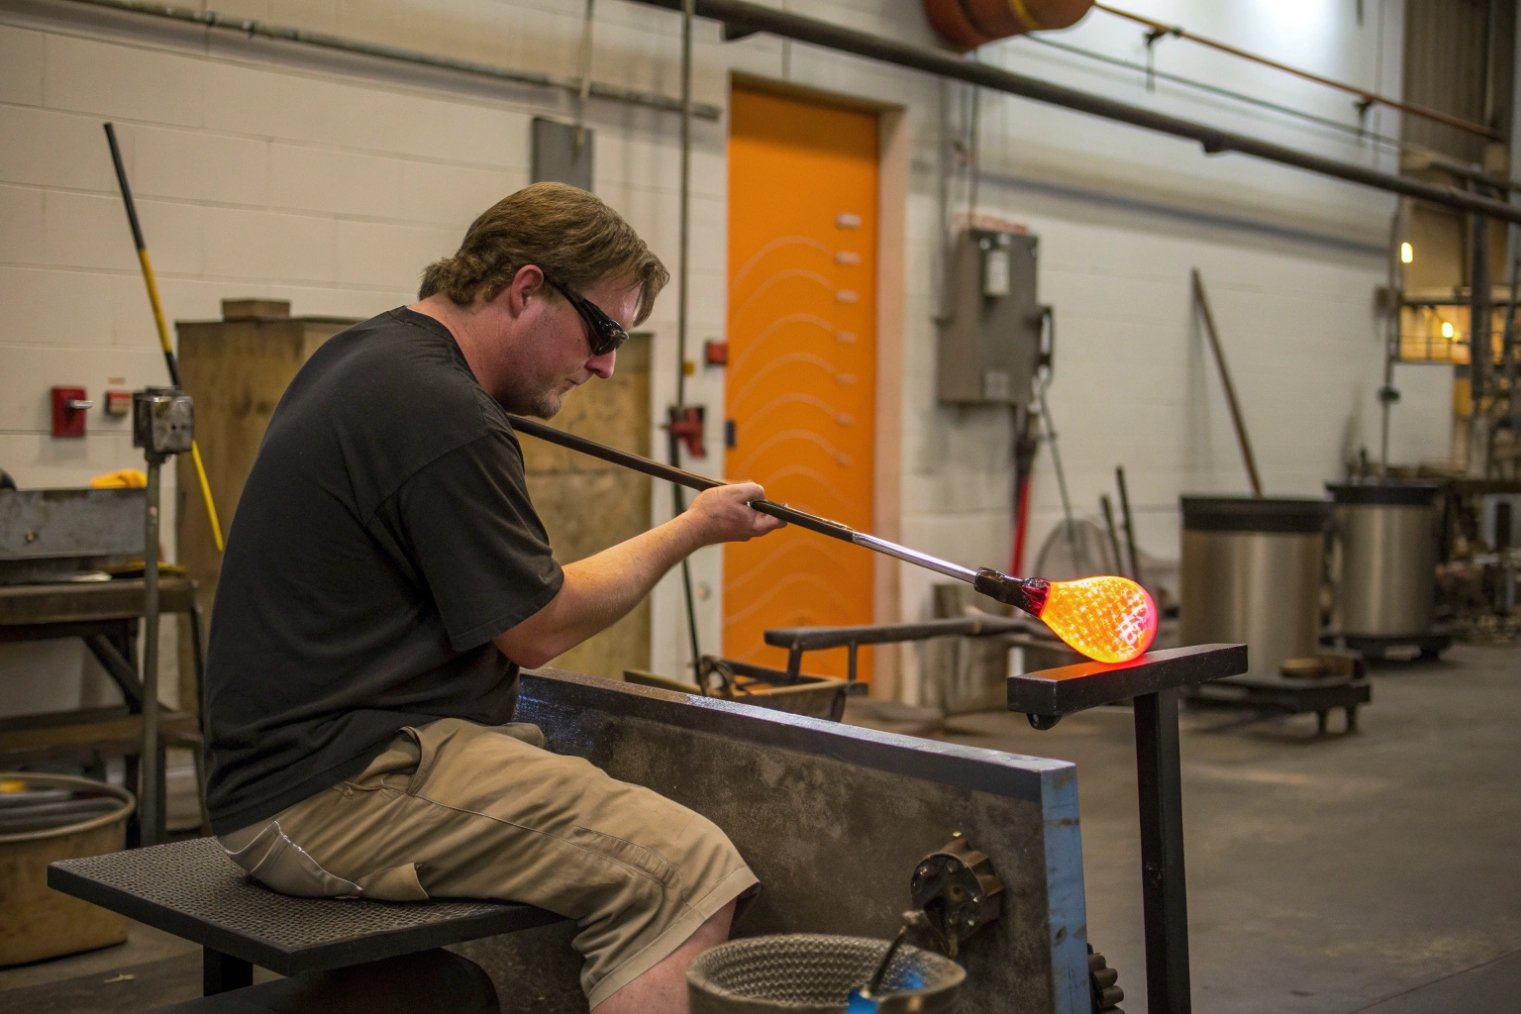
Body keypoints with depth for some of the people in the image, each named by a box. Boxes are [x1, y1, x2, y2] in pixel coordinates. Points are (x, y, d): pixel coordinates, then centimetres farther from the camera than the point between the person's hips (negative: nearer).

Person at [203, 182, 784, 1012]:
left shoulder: (366, 353, 12)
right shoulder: (443, 419, -19)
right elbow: (539, 630, -9)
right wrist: (692, 531, 2)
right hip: (333, 796, -11)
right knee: (684, 870, -20)